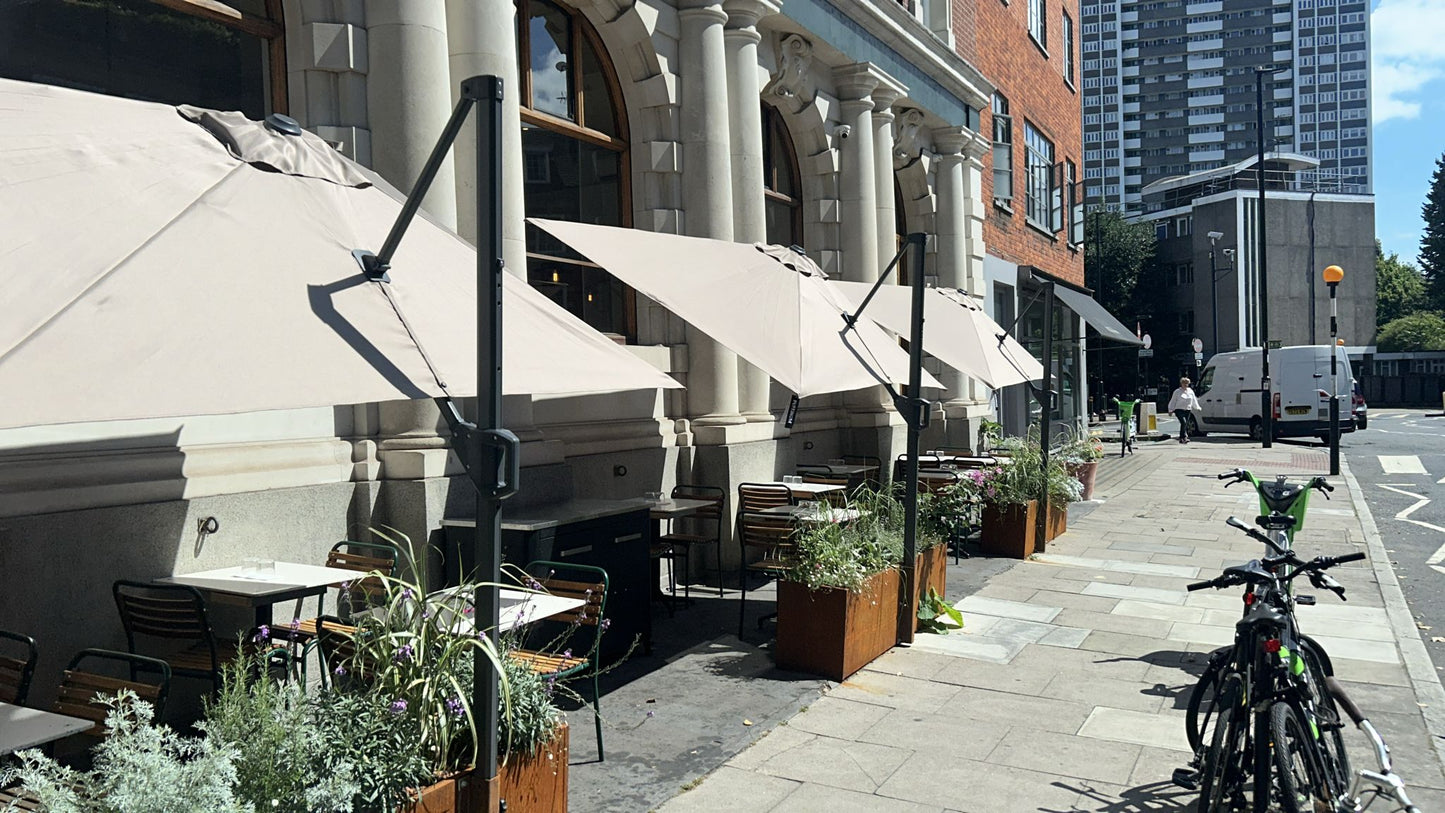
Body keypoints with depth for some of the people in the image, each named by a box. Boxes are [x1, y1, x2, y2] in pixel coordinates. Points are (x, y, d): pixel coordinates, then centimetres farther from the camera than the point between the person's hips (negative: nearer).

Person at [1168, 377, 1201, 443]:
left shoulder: (1190, 391, 14)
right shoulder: (1177, 392, 2)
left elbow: (1194, 401, 27)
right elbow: (1173, 402, 4)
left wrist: (1197, 407, 28)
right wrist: (1171, 410, 1)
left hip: (1188, 410, 5)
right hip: (1179, 410, -5)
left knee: (1186, 424, 1)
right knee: (1183, 422, -22)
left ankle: (1181, 439, 10)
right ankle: (1184, 437, -25)